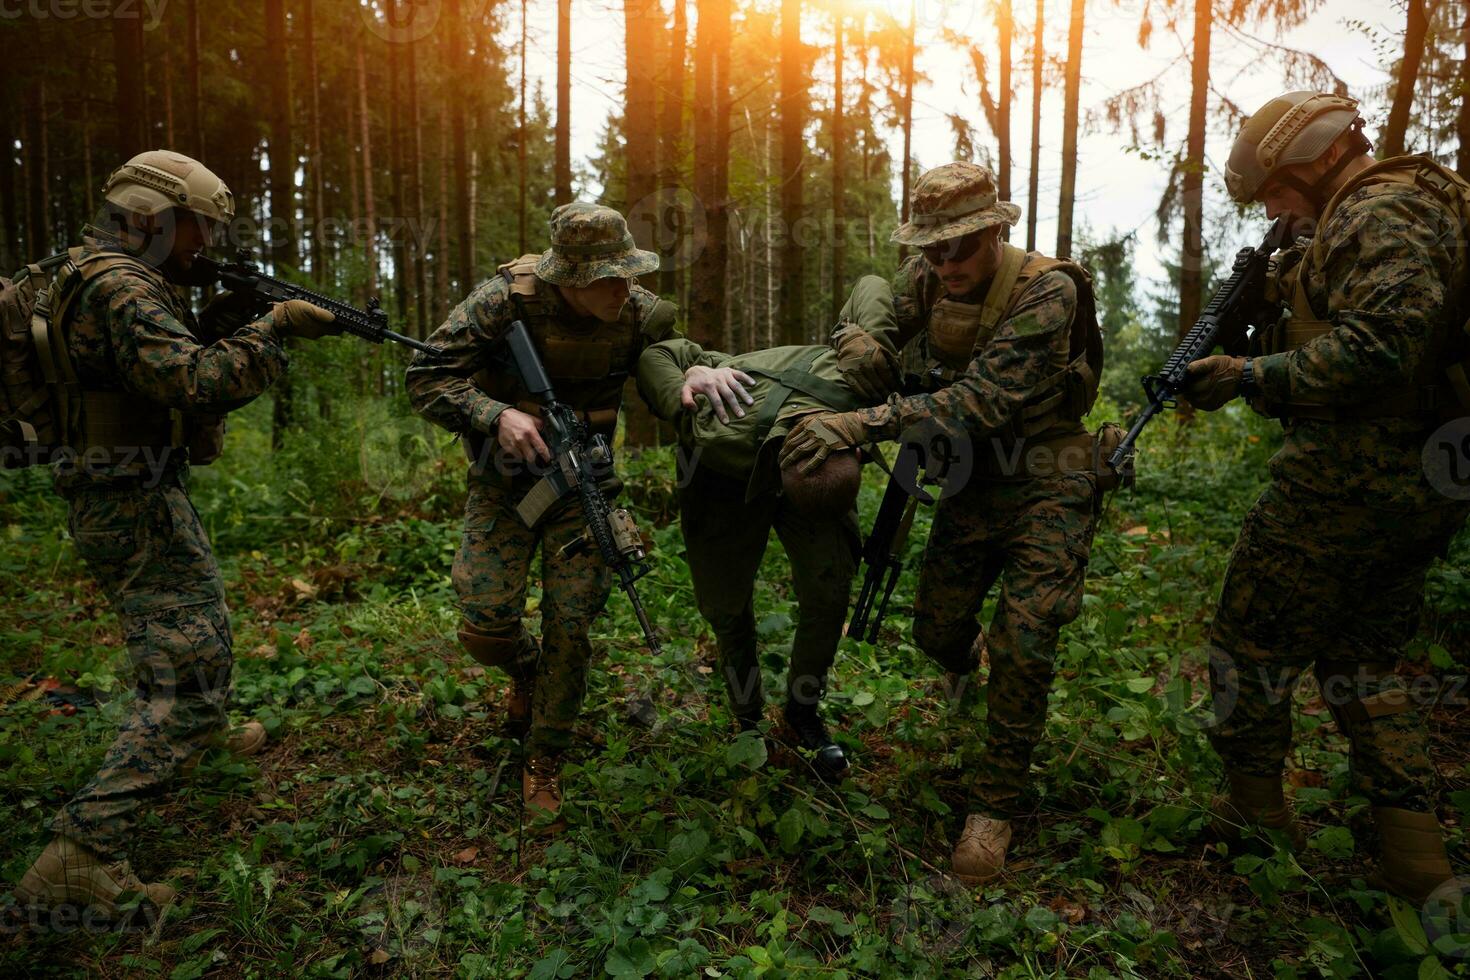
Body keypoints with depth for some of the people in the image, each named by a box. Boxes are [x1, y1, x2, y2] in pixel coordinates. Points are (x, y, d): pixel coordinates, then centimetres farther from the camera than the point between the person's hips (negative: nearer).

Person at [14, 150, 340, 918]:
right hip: (135, 508, -11)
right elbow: (197, 382, -31)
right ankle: (80, 857, -10)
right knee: (186, 675, -11)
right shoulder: (118, 286, -19)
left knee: (202, 621, 31)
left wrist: (216, 324, 3)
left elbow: (162, 366, 17)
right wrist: (273, 326, -22)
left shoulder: (120, 280, 14)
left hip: (132, 498, 11)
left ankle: (203, 734, 54)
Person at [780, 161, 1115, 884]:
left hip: (1046, 486, -5)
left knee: (1023, 643, -13)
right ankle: (968, 662, 50)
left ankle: (995, 805, 5)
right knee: (936, 629, 10)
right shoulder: (927, 278, -7)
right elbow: (880, 306, 12)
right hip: (971, 479, 6)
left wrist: (861, 425, -45)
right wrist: (863, 334, -16)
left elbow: (981, 401, -35)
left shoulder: (1047, 292, -26)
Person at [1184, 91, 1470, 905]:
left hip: (1352, 481, -10)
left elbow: (1379, 344, -26)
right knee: (1360, 661, 18)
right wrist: (1263, 324, 9)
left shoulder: (1383, 211, -13)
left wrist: (1250, 377, -19)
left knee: (1253, 644, 5)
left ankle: (1255, 814, 20)